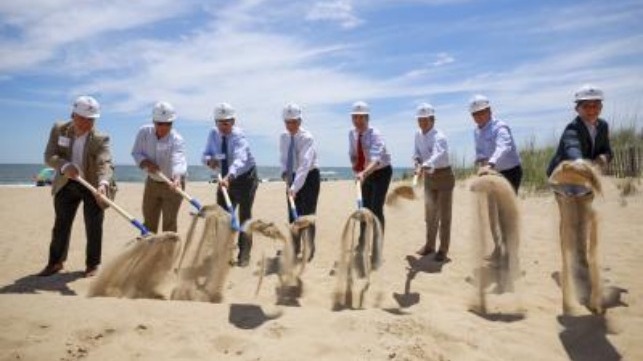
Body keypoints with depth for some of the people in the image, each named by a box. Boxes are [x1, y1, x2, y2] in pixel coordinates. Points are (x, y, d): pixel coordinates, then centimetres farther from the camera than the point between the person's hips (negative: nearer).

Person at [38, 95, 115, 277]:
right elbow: (49, 156, -12)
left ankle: (92, 264, 14)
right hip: (66, 185, 3)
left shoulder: (100, 139, -18)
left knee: (93, 226, 1)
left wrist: (103, 183, -51)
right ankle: (55, 262, 25)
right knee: (61, 224, 11)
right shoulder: (59, 129, -7)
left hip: (93, 186, -3)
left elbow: (105, 163, -31)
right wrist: (65, 166, -33)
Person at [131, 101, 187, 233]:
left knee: (169, 223, -4)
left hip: (172, 184, -4)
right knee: (149, 221, 14)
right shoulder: (144, 132, -12)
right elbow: (136, 153, -3)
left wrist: (177, 178, -62)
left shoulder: (177, 140, -25)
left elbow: (178, 161, -42)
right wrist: (146, 163, -25)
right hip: (152, 182, 4)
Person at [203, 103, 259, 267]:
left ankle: (244, 256, 4)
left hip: (245, 177, -6)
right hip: (226, 178, 6)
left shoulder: (238, 136, -26)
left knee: (244, 216, -3)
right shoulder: (213, 134, -7)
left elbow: (240, 159, -44)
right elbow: (206, 154, 1)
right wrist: (210, 160, -25)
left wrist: (228, 177, -61)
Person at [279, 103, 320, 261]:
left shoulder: (307, 138, -24)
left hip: (309, 177, -6)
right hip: (293, 177, 6)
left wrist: (295, 186, -44)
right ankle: (295, 247, 24)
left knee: (307, 214, -4)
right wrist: (285, 172, -11)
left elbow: (305, 164, -35)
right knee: (292, 213, 10)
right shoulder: (283, 137, -3)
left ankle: (309, 251, 8)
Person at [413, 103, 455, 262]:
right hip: (429, 177, 6)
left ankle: (443, 249, 10)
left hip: (444, 176, -6)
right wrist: (417, 161, -11)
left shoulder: (439, 137, -24)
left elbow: (438, 154, -44)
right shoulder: (418, 134, -1)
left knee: (444, 214, 0)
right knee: (430, 213, 15)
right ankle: (430, 245, 28)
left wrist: (424, 166, -61)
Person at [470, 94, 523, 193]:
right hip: (495, 173, 7)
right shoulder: (477, 131, 4)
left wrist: (490, 164, -56)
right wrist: (480, 160, -10)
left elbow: (503, 148, -39)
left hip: (510, 172, -7)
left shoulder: (500, 127, -21)